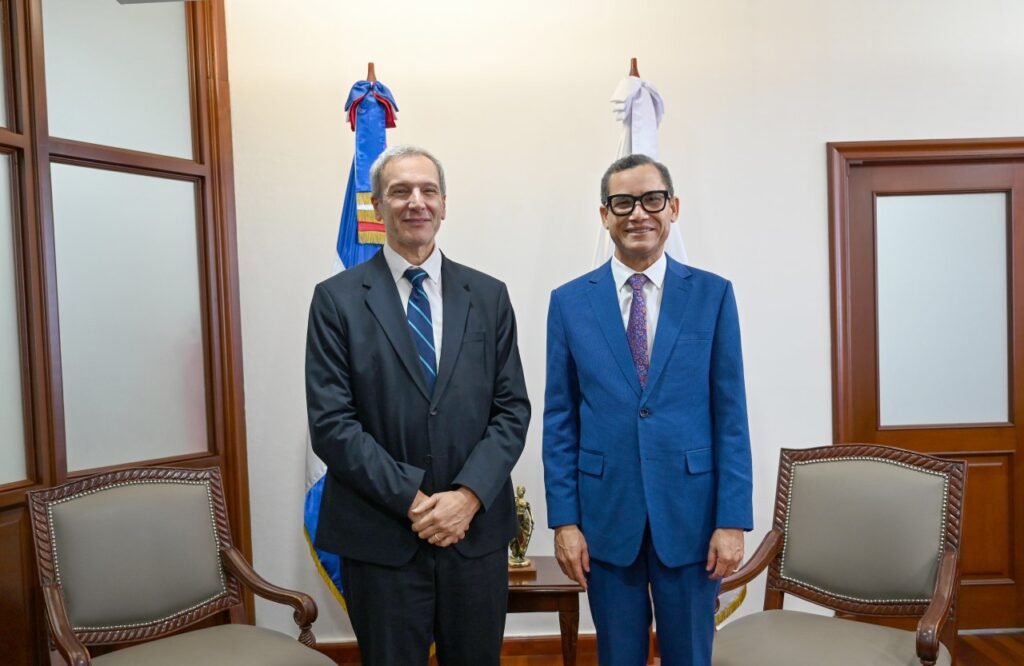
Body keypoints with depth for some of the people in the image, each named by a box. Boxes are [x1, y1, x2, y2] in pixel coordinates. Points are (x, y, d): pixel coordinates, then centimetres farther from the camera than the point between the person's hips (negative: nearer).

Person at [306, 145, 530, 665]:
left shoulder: (488, 296, 5)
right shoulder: (337, 299, -2)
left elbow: (512, 409, 2)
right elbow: (331, 423, -8)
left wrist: (468, 495, -11)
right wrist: (412, 501, -14)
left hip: (476, 529, 2)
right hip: (380, 537, -2)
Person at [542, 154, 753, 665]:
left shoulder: (713, 295, -1)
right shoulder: (569, 302, 1)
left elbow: (730, 415, -2)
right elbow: (560, 421, 1)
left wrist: (733, 519, -6)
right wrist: (564, 520, -3)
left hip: (689, 512, 0)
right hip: (605, 512, 1)